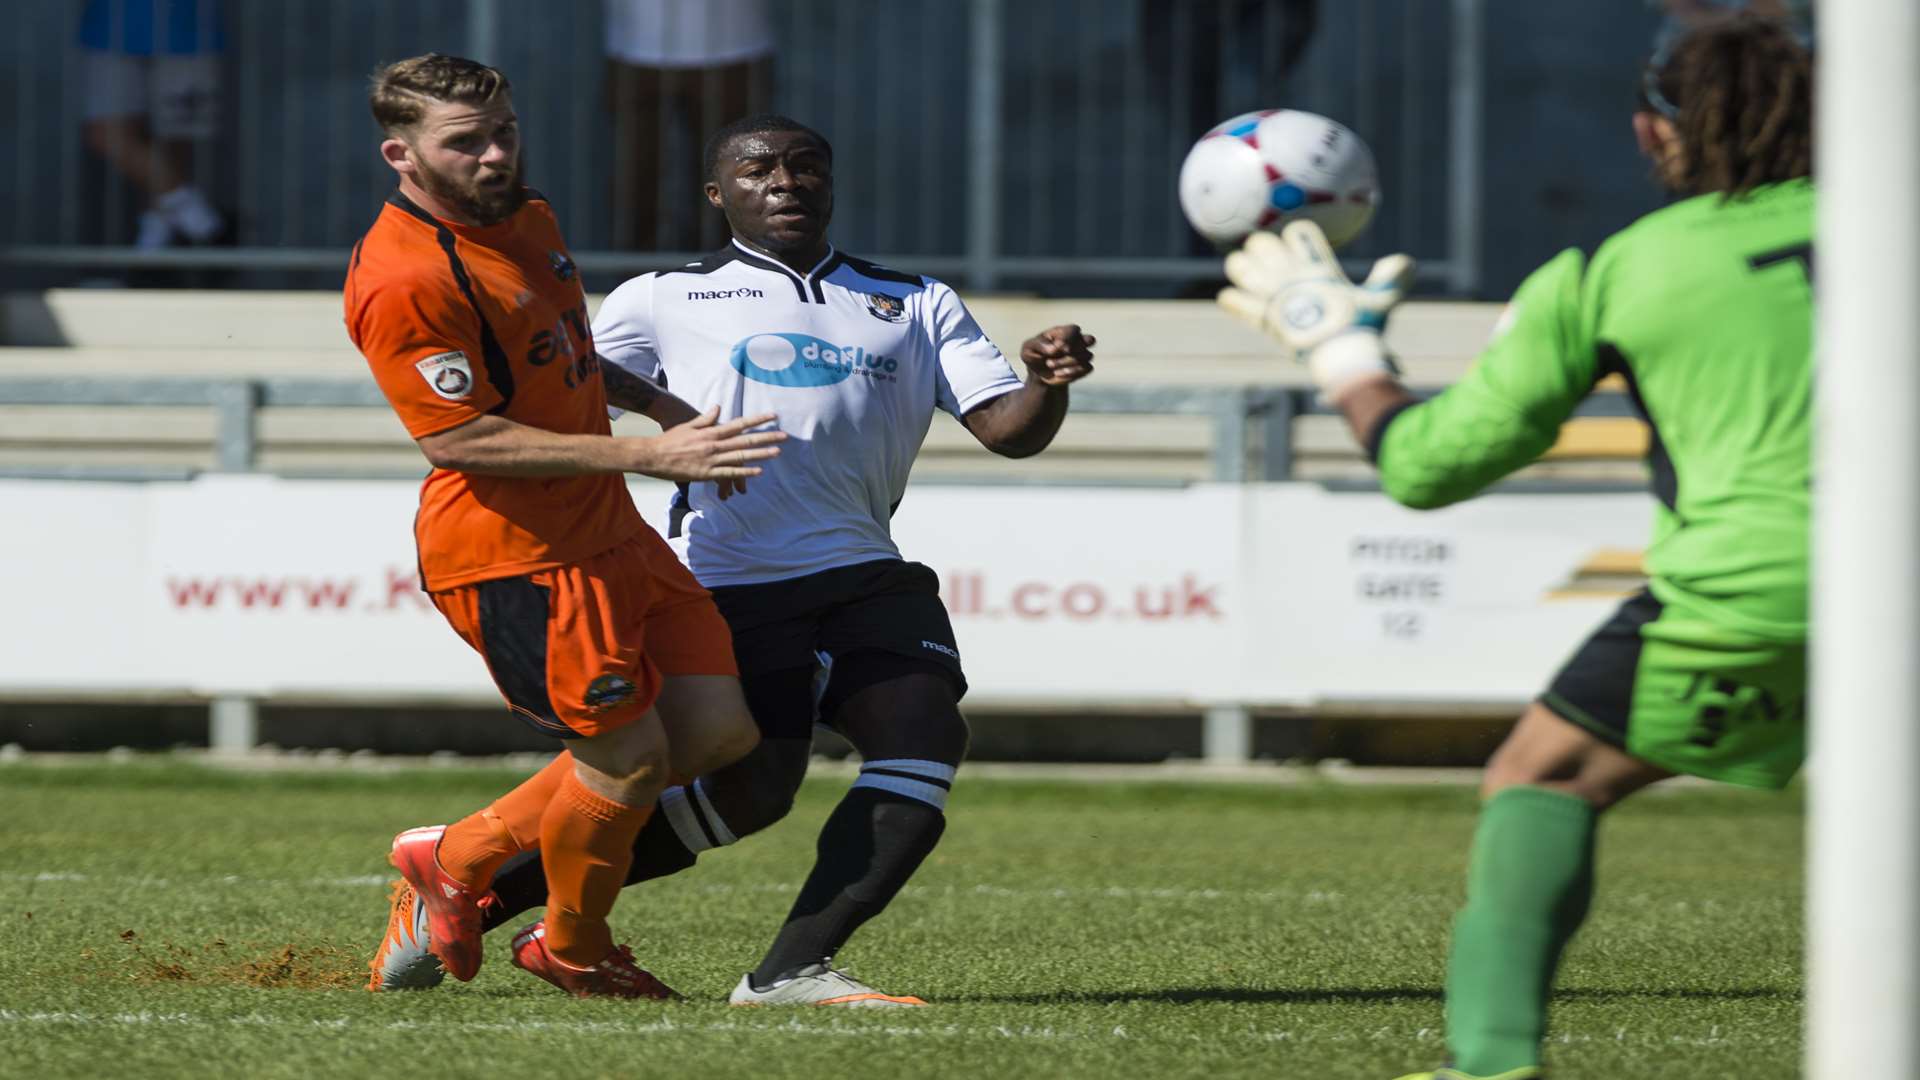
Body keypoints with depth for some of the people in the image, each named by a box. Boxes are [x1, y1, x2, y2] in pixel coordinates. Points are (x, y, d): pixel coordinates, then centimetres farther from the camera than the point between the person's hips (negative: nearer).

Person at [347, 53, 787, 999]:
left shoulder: (527, 218, 11)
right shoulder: (402, 281, -20)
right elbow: (460, 439, -23)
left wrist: (683, 425, 35)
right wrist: (649, 456, -23)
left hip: (607, 533, 10)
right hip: (510, 557, -10)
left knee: (719, 731, 6)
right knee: (628, 759, -5)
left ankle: (457, 857, 18)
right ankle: (571, 951, 24)